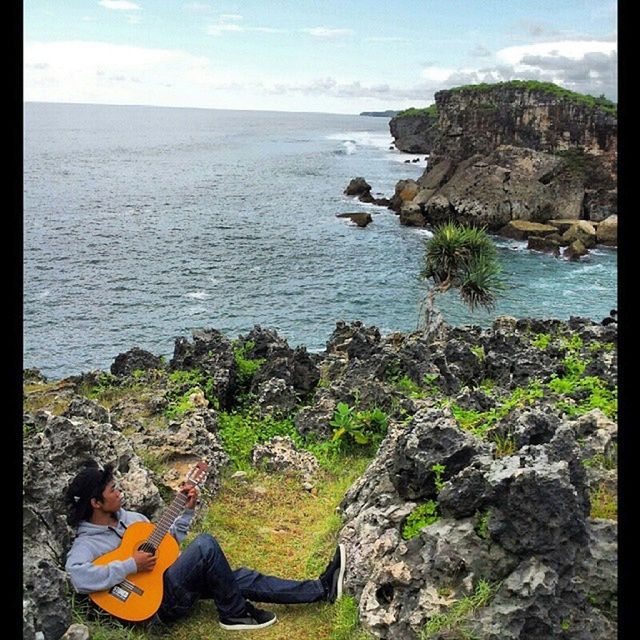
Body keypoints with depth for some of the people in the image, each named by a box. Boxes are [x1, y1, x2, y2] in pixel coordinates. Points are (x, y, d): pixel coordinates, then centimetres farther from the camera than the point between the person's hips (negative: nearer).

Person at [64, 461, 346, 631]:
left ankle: (322, 588, 3)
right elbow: (79, 577, -35)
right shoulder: (86, 544, -13)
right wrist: (131, 565, -30)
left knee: (243, 578, -1)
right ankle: (234, 613, -9)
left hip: (174, 581, 8)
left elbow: (168, 539, 19)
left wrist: (187, 510, 6)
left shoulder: (129, 516, 12)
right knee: (205, 544, -26)